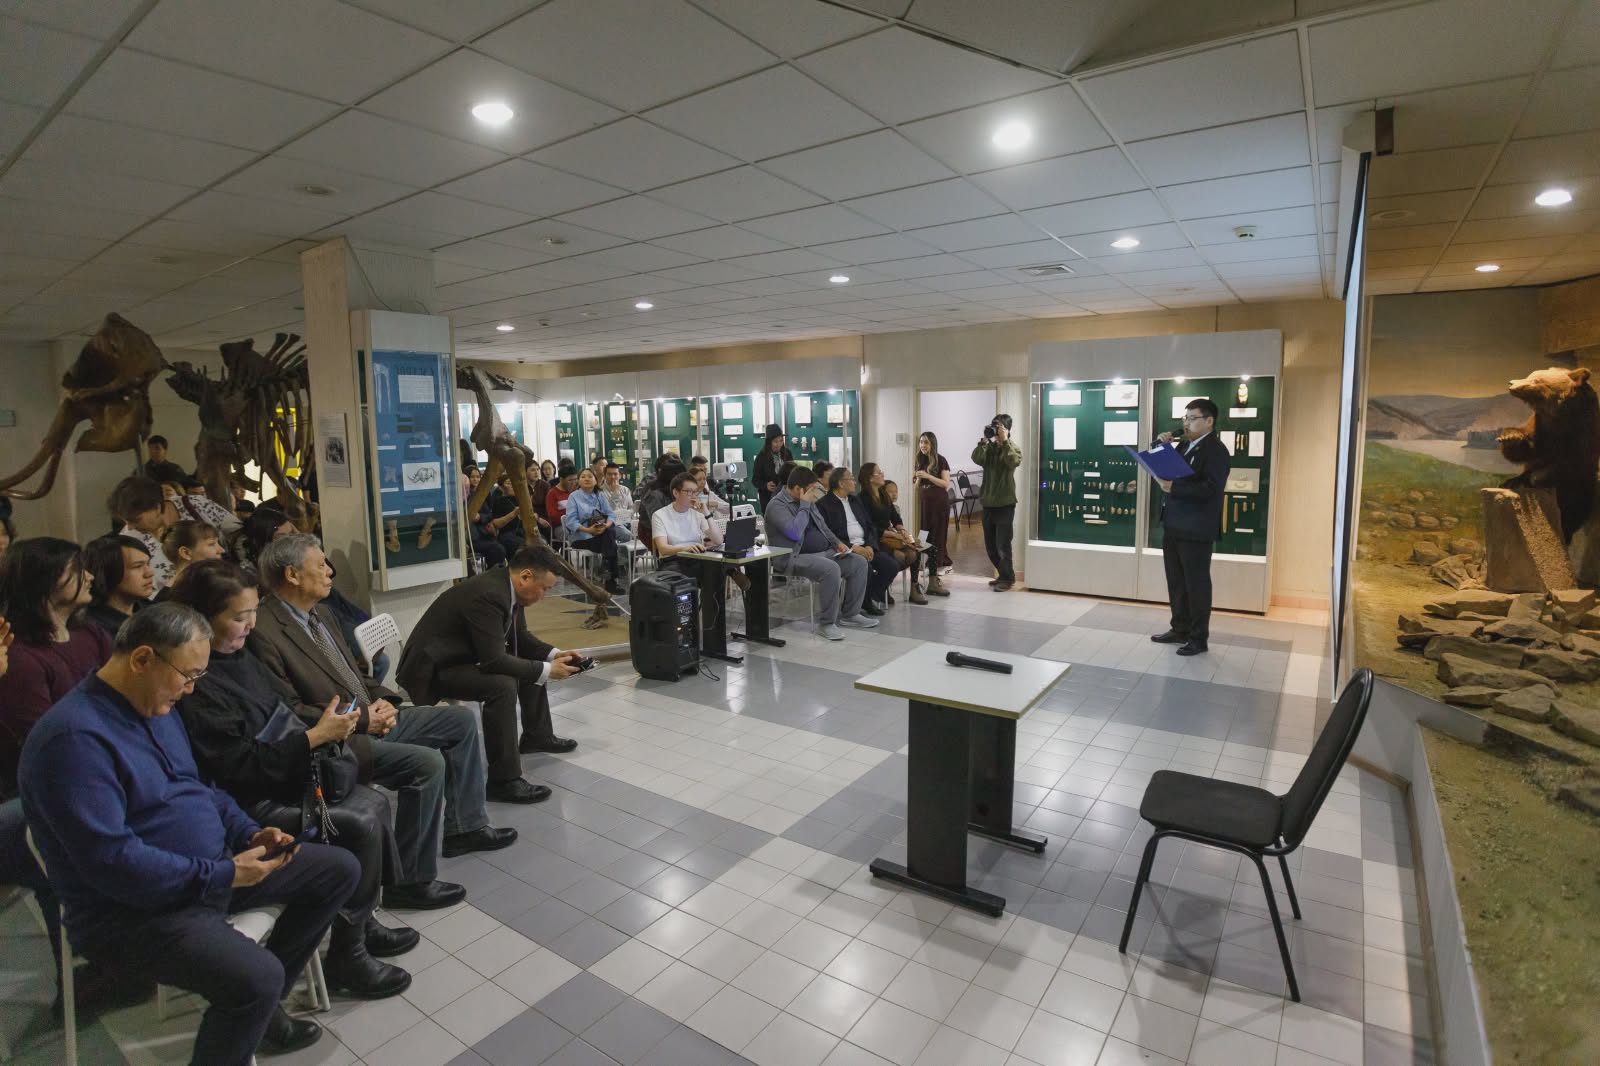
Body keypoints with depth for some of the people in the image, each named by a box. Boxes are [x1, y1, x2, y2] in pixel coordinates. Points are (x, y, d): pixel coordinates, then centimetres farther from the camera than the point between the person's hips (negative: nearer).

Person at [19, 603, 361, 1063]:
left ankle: (258, 1005, 18)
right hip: (131, 908, -9)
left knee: (340, 869, 7)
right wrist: (223, 875, -23)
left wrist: (249, 833, 0)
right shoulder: (75, 738, -24)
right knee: (258, 977, -31)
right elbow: (112, 863, -28)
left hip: (209, 869, 9)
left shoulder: (155, 706, 6)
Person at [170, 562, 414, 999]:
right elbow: (240, 765, -24)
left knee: (374, 802, 0)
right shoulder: (196, 685, -24)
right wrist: (316, 735, -23)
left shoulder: (239, 656, 3)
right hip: (246, 804, -9)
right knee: (361, 825, -16)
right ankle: (347, 954, 1)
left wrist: (328, 721, -4)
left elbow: (285, 706, 13)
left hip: (281, 778, 9)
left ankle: (362, 922, 14)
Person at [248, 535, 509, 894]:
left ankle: (463, 826, 17)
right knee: (428, 762, -27)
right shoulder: (265, 633, -18)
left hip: (371, 717, 10)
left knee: (462, 720, 7)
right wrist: (361, 719, -17)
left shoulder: (322, 612, 11)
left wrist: (382, 701, 1)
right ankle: (410, 881, -10)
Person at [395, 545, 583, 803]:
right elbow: (493, 661, -33)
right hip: (433, 667, -10)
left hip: (466, 655, 10)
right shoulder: (487, 594, -31)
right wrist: (547, 670, -25)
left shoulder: (507, 587, -2)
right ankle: (503, 780, -22)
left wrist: (554, 655, -4)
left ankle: (537, 734, 29)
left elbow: (520, 638, 11)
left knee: (532, 662, 12)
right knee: (502, 685, -31)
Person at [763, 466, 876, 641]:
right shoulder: (777, 505, -12)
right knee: (831, 569, -34)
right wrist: (804, 505, -17)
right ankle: (826, 623, -20)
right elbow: (794, 533, -26)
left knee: (859, 563, -5)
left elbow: (822, 526, 25)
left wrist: (837, 542, 8)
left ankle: (850, 614, 5)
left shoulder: (807, 501, 15)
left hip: (825, 552, 9)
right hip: (796, 557, -9)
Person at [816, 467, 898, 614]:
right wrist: (852, 547, -19)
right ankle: (864, 603, -5)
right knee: (866, 568, -31)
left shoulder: (857, 500, 19)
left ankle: (870, 598, 4)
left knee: (892, 565, -14)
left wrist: (870, 546, -3)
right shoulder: (823, 505, -4)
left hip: (866, 547, 7)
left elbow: (871, 527, 16)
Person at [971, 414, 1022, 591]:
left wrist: (1005, 440, -23)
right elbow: (976, 458, -10)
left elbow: (1015, 461, -24)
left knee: (1003, 544, -4)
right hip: (988, 503, 5)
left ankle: (1006, 579, 9)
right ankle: (1005, 575, 27)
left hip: (1005, 503, -5)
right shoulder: (989, 446, 9)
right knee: (990, 545, 12)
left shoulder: (1013, 447, -2)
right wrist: (984, 440, -16)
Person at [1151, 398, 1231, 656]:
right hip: (1173, 526, 8)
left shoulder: (1216, 450, -12)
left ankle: (1199, 638, 10)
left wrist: (1173, 487, -28)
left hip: (1196, 530, -8)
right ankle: (1180, 629, 27)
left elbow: (1211, 489, -23)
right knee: (1176, 582, 15)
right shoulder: (1185, 446, 15)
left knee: (1196, 584, 0)